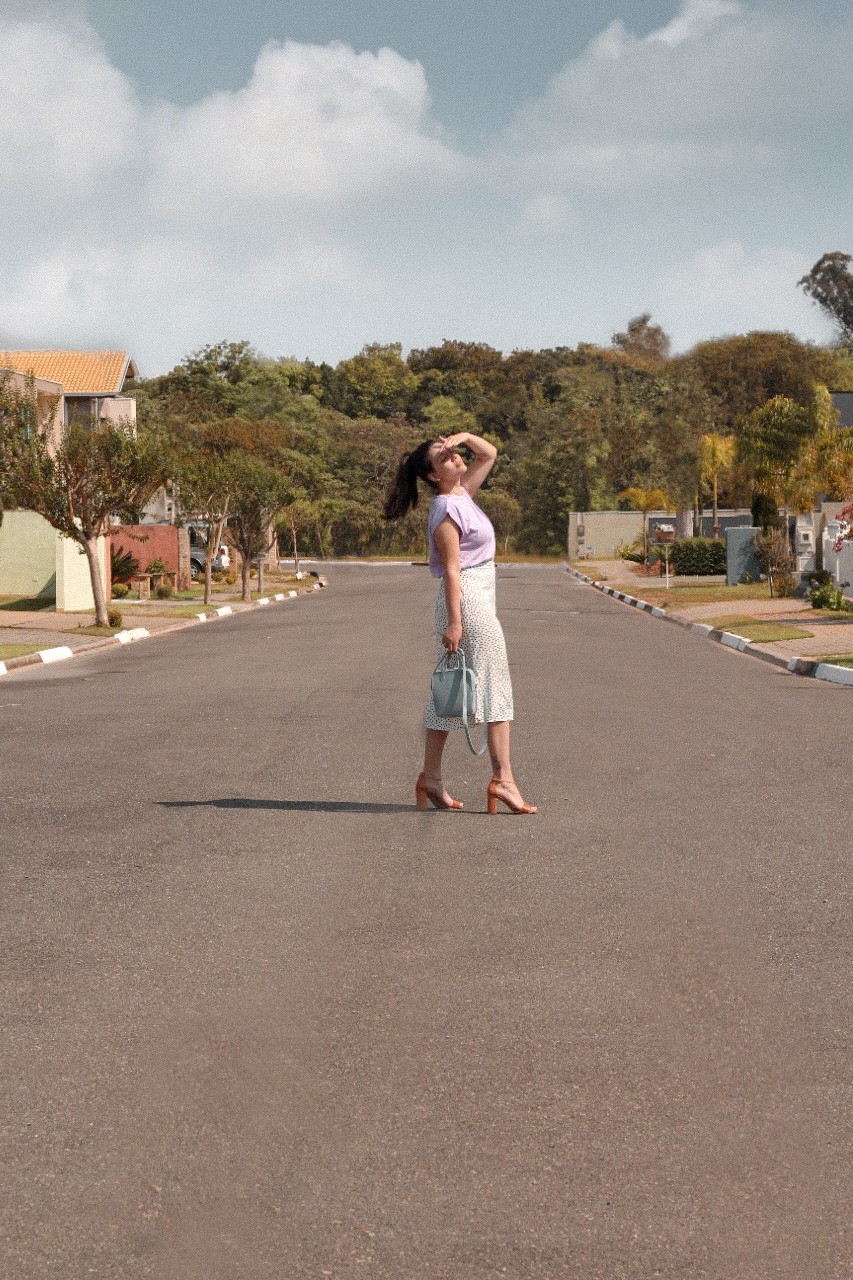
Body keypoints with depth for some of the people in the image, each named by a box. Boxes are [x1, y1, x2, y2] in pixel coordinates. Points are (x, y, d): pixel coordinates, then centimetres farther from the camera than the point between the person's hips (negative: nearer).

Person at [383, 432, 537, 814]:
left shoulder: (462, 493, 11)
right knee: (495, 684, -9)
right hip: (466, 598, -9)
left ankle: (430, 778, 13)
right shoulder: (446, 509, -15)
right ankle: (502, 778, -10)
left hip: (478, 596, 9)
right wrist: (453, 621, -20)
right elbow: (451, 569, -18)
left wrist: (465, 436, 6)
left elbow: (490, 454, 24)